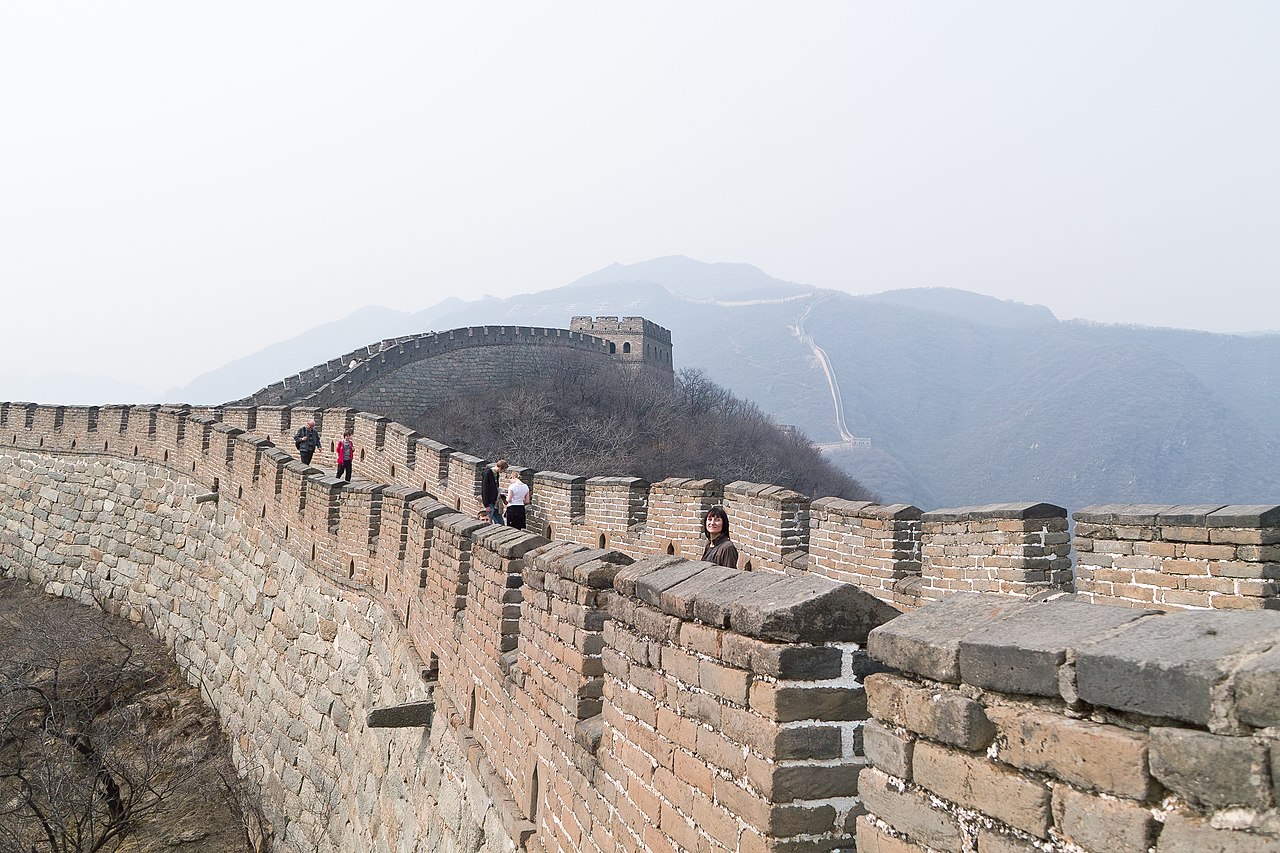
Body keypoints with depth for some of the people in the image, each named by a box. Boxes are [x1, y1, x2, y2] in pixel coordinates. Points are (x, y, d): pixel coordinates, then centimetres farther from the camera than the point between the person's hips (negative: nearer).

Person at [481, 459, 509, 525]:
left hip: (495, 501, 8)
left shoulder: (496, 473, 10)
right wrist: (486, 505, -18)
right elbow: (484, 489, -17)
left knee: (500, 522, 6)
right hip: (489, 502, -8)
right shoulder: (487, 473, -16)